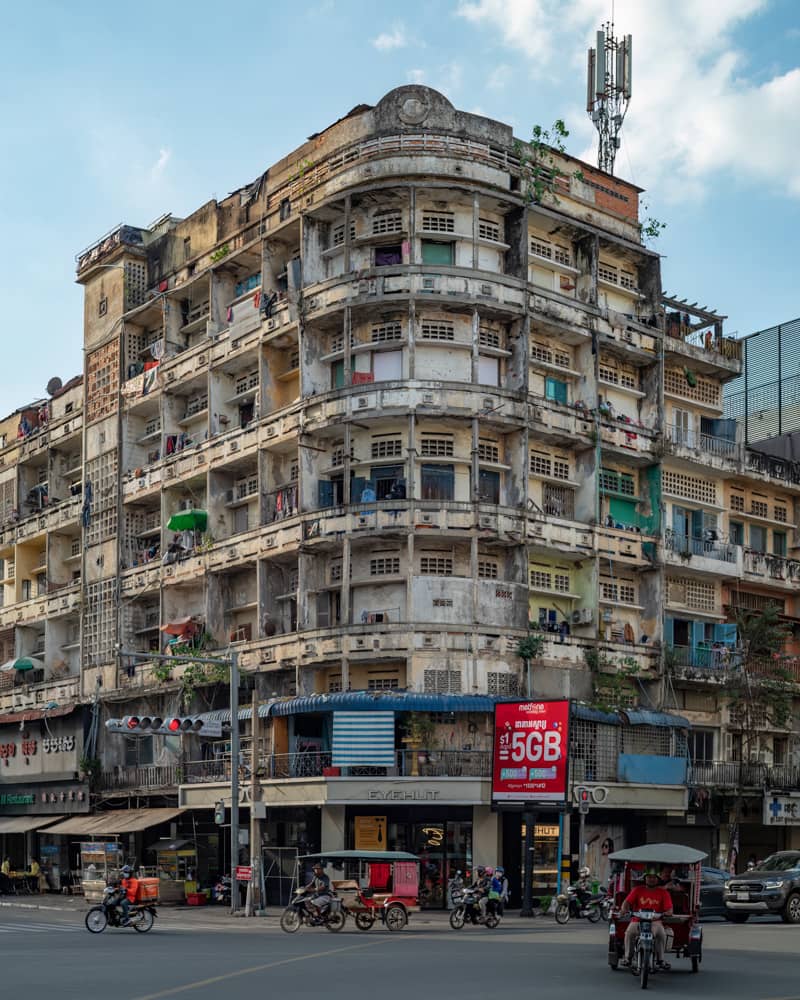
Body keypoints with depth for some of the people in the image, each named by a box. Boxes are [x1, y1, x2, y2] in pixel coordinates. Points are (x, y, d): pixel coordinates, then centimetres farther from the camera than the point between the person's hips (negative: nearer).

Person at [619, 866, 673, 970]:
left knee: (661, 933, -32)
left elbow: (669, 909, 2)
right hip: (637, 920, 0)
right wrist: (624, 909, -21)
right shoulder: (637, 890, 12)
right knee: (630, 932, -29)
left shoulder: (663, 892, 10)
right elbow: (627, 901, 1)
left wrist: (667, 913, -22)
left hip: (655, 921, 0)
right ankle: (628, 957, -9)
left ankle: (660, 959, -15)